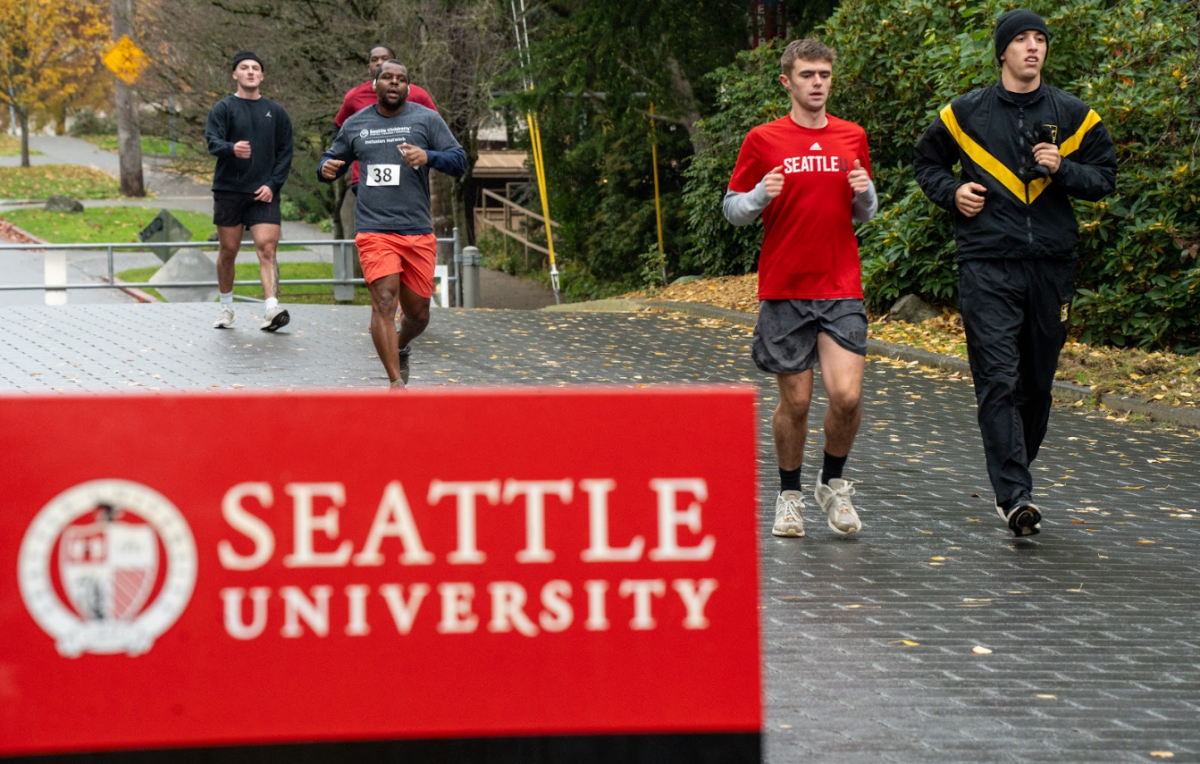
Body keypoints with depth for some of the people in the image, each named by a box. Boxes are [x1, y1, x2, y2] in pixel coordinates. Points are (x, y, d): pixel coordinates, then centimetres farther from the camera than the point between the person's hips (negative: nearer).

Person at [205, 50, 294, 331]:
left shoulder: (275, 112, 11)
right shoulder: (224, 108, 3)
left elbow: (285, 152, 10)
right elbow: (212, 141, -11)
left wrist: (272, 184, -4)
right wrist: (231, 149, -34)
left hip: (264, 192, 0)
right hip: (228, 190, 0)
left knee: (267, 248, -14)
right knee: (228, 251, 6)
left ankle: (271, 308, -25)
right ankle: (226, 307, 23)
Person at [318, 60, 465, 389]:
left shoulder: (426, 119, 5)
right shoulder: (356, 124, 10)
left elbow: (459, 161, 0)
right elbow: (333, 159, 22)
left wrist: (428, 157, -20)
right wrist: (326, 168, -3)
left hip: (418, 233, 1)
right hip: (375, 232, -1)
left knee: (418, 313, 9)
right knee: (384, 301, -18)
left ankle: (401, 349, 44)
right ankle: (397, 383, -17)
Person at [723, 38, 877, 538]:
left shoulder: (852, 138, 9)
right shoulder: (763, 141, 1)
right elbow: (732, 210, 5)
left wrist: (865, 193, -5)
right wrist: (761, 196, -15)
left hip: (841, 289, 2)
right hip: (783, 290, -1)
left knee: (846, 395, -12)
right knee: (795, 403, 2)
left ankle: (832, 482, 12)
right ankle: (789, 494, 23)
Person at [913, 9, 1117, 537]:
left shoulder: (1073, 116, 7)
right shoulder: (965, 114, 5)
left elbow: (1105, 178, 11)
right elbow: (926, 161, 20)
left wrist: (1062, 168, -8)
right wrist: (952, 192, 0)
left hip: (1052, 265, 2)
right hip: (987, 266, -2)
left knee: (1037, 383, 9)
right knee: (998, 381, -13)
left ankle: (1014, 476, 26)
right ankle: (1014, 494, -17)